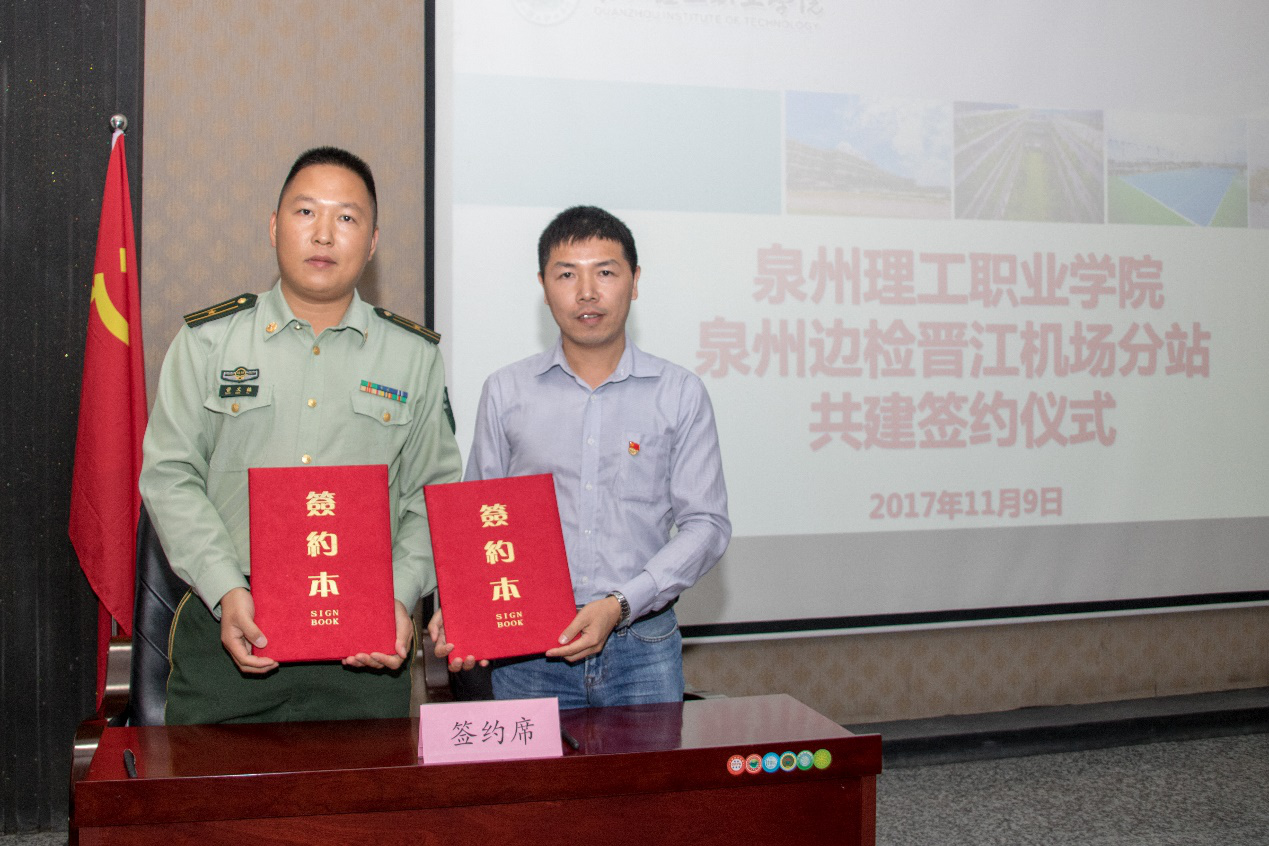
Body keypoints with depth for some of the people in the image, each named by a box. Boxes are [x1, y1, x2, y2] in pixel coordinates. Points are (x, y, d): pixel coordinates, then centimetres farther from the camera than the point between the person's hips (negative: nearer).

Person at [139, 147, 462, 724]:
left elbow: (433, 495, 7)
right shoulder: (207, 340, 6)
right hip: (224, 632, 0)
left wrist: (400, 598, -8)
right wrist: (226, 592, -11)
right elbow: (170, 477, 2)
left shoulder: (415, 355, 8)